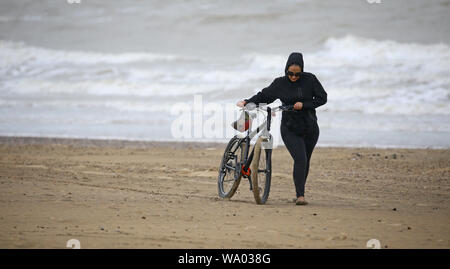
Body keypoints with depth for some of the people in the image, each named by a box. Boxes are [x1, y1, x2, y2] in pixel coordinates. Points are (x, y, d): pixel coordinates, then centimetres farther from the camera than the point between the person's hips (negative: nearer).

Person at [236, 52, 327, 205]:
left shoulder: (310, 80, -4)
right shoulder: (280, 83, -3)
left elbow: (322, 98, -3)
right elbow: (264, 95, 5)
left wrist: (304, 104, -15)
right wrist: (247, 102, -7)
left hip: (310, 128, 2)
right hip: (290, 129, -2)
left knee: (305, 162, 9)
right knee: (300, 160, -19)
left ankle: (299, 194, 26)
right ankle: (300, 195, -20)